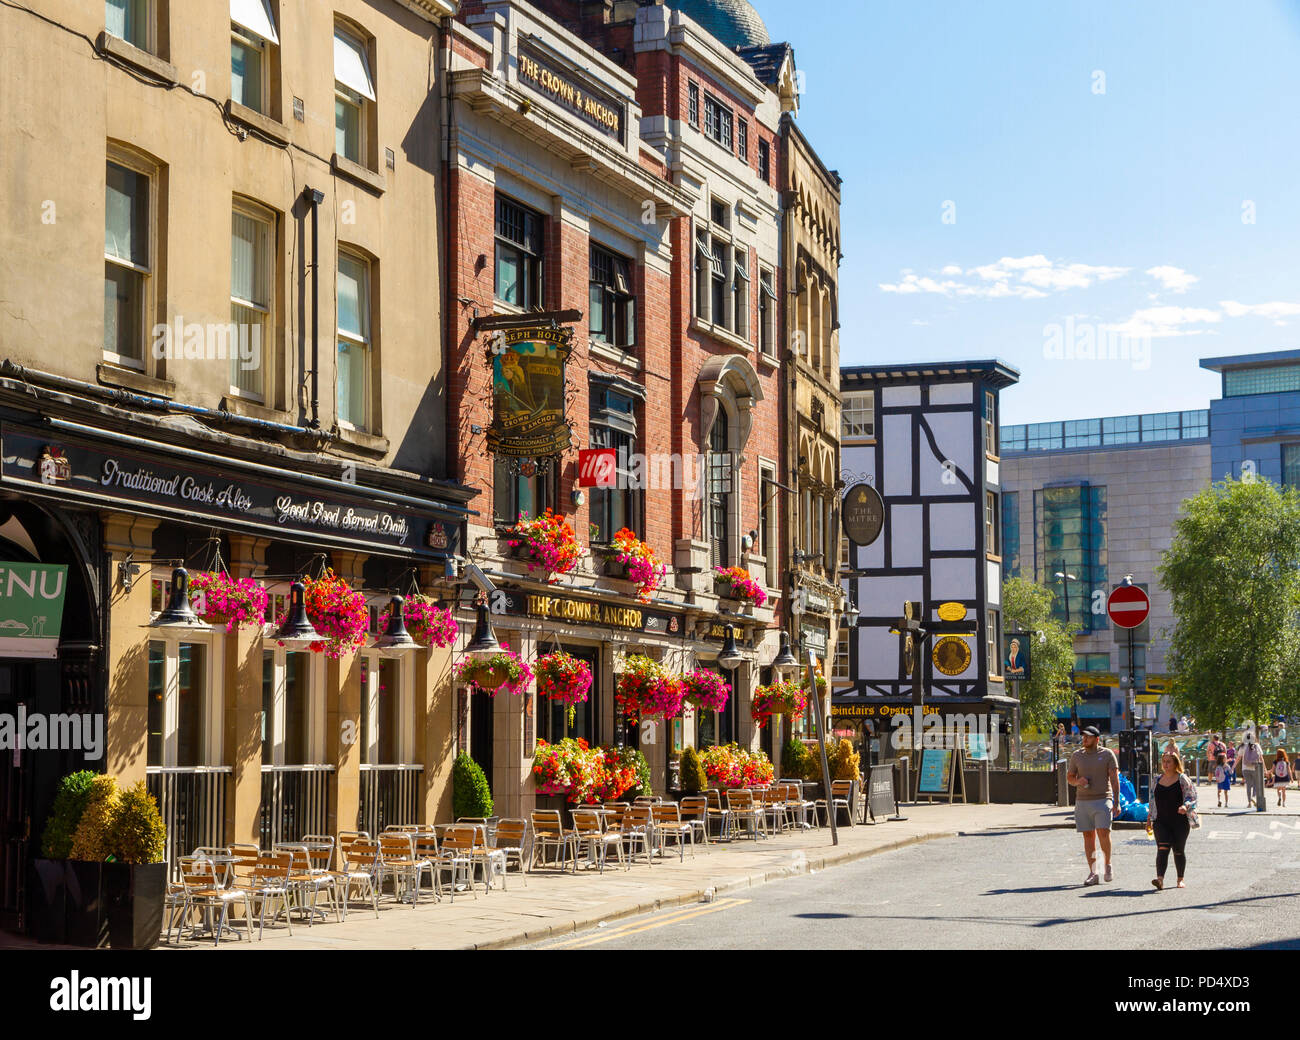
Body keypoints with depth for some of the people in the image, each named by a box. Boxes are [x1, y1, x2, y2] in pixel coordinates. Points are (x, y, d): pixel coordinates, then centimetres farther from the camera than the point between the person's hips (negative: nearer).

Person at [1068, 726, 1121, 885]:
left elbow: (1114, 778, -1)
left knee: (1103, 833, -15)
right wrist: (1077, 781, -7)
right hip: (1083, 801, 3)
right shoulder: (1076, 755, 11)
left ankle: (1108, 865, 6)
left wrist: (1116, 802, -8)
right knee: (1088, 836, 2)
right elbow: (1069, 778, 17)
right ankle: (1093, 873, 6)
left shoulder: (1107, 754, 1)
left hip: (1103, 800, -3)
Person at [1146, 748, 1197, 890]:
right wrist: (1149, 820, 17)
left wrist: (1185, 806, -26)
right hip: (1161, 822, 2)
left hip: (1180, 821, -2)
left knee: (1179, 851, 7)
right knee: (1162, 848, -15)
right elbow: (1152, 802, 19)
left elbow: (1191, 797, -5)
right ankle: (1160, 879, -26)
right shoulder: (1157, 780, 12)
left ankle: (1180, 880, 23)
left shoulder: (1183, 779, 0)